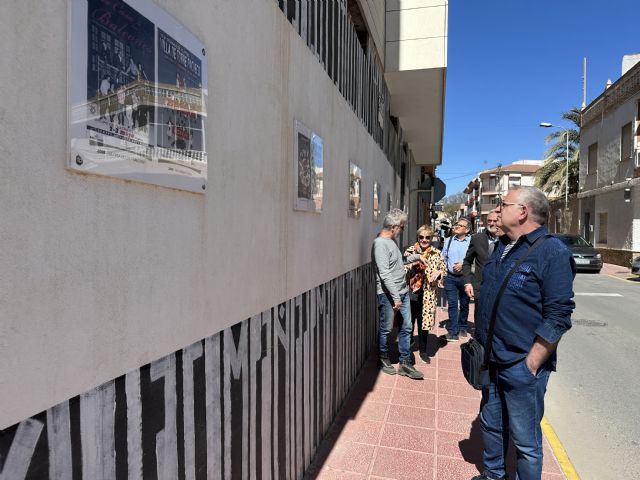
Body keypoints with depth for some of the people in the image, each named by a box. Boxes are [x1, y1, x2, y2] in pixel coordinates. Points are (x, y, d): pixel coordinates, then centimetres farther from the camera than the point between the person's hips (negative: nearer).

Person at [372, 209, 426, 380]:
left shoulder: (392, 241, 12)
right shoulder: (380, 244, -17)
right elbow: (385, 274, -21)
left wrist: (416, 256, 22)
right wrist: (395, 297, -21)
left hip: (403, 292, 9)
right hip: (388, 294, -9)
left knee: (406, 327, 11)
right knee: (386, 329, 6)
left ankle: (405, 363, 20)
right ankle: (383, 359, 25)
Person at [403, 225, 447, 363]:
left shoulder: (436, 254, 2)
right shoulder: (410, 251, -2)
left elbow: (444, 270, 10)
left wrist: (438, 273, -10)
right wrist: (412, 264, -18)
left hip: (428, 294, 1)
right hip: (411, 292, -1)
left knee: (424, 321, 11)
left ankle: (423, 350, 30)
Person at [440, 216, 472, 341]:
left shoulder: (471, 241, -7)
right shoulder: (448, 241, 6)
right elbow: (443, 259, 9)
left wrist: (463, 263, -14)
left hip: (465, 277, -2)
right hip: (450, 277, 2)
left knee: (464, 304, 13)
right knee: (452, 304, -3)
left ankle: (462, 328, 31)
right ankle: (452, 332, -1)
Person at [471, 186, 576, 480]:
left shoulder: (552, 252, -15)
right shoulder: (501, 248, 9)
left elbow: (558, 316, -18)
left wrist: (531, 364, -18)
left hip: (522, 365, -8)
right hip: (491, 360, 8)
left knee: (525, 439, 9)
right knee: (490, 423, 23)